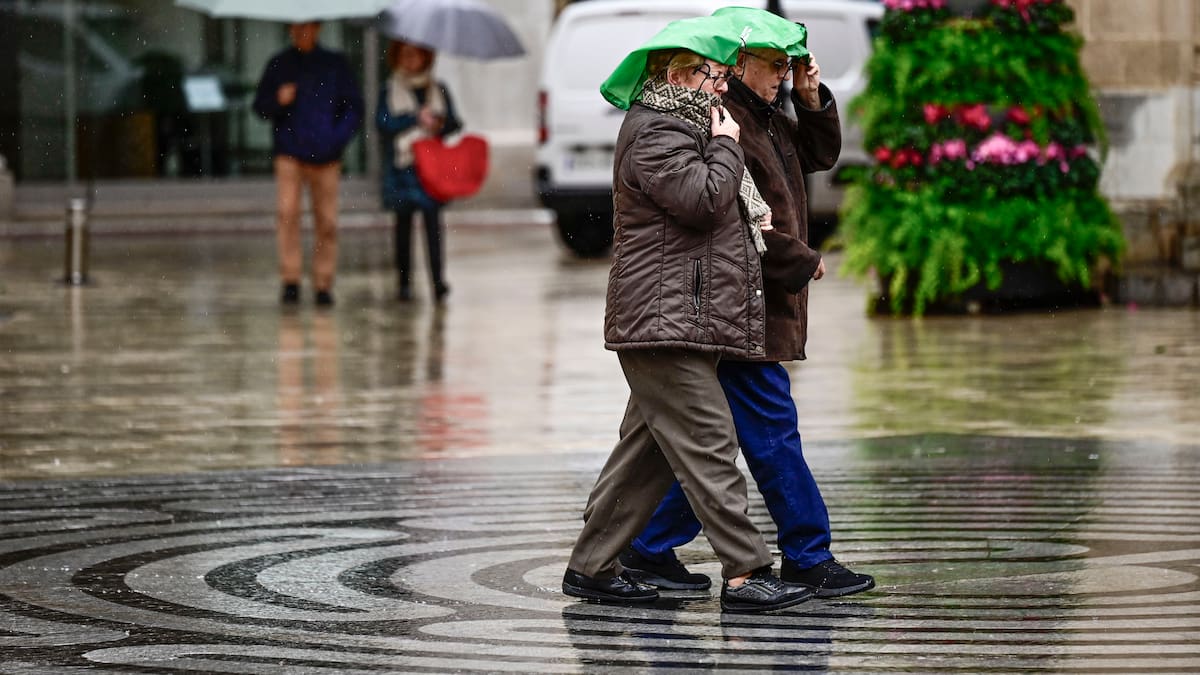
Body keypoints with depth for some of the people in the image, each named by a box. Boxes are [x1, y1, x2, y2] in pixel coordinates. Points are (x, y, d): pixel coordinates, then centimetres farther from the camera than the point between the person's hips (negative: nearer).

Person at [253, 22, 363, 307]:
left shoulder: (334, 64, 6)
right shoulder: (280, 65, 7)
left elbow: (354, 107, 8)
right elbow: (260, 106, 10)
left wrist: (338, 138, -5)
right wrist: (278, 102, -11)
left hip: (325, 156, 0)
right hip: (289, 153, 0)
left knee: (327, 223, 0)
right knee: (286, 211, -17)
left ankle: (323, 285, 9)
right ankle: (291, 279, -14)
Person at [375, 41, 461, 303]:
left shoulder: (438, 90, 14)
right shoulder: (390, 91, 10)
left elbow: (454, 122, 9)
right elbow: (383, 123, -4)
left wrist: (439, 124, -13)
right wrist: (417, 118, -10)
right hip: (401, 165, 0)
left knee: (432, 217, -12)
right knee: (403, 222, 2)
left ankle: (438, 279, -20)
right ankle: (404, 282, 8)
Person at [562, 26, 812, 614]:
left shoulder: (681, 130, 24)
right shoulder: (653, 134, -10)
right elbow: (704, 200, -22)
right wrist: (726, 146, -7)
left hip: (678, 324, 11)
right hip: (666, 324, -11)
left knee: (648, 451, 12)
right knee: (707, 446, -13)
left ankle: (590, 566, 16)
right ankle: (745, 575, -16)